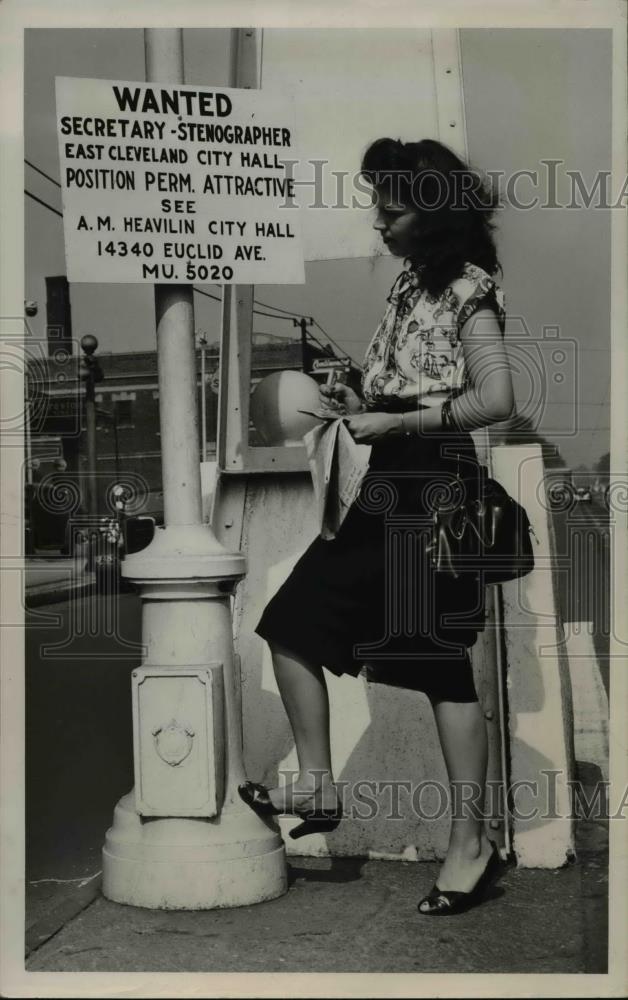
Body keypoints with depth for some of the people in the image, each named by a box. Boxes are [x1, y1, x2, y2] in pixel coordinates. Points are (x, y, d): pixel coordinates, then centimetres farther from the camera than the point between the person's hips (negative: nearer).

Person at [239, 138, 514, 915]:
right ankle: (317, 789, 15)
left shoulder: (468, 288, -8)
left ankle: (471, 842, 6)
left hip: (432, 486, -9)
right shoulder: (409, 284, 16)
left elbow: (496, 400, -17)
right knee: (293, 624, 5)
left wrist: (393, 423, -15)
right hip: (386, 485, 9)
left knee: (439, 663, -5)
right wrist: (361, 404, 4)